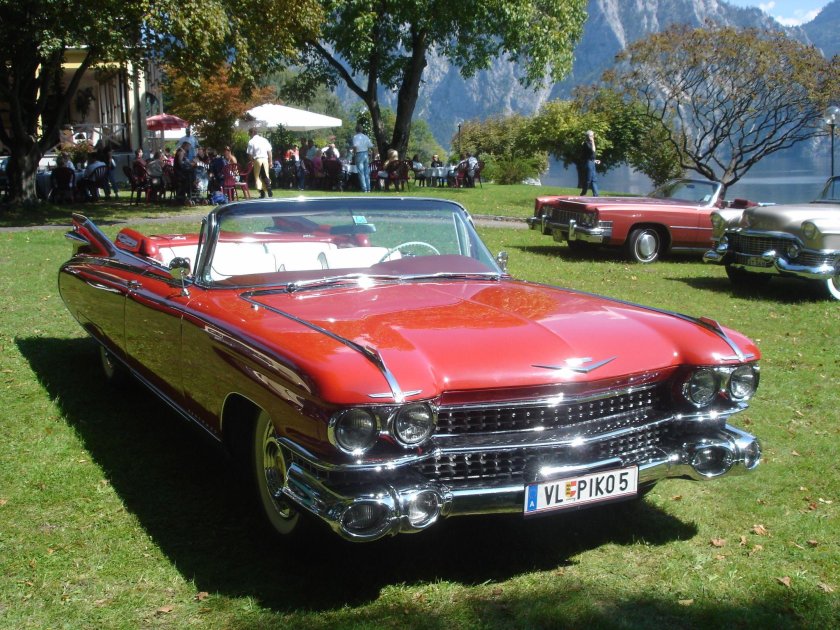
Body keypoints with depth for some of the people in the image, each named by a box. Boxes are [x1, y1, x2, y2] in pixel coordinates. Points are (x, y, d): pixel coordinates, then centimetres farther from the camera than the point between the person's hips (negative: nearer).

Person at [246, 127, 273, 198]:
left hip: (257, 160, -3)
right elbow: (269, 151, 7)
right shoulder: (264, 140, 8)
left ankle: (262, 192, -1)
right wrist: (270, 161, 12)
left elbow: (250, 154, -5)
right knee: (266, 175, 10)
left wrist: (252, 161, 10)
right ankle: (269, 191, -2)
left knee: (258, 176, 6)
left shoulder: (251, 142, -3)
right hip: (265, 159, 3)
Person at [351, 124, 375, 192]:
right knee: (367, 173, 11)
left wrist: (354, 154, -11)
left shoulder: (355, 137, -8)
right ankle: (368, 188, 11)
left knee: (361, 173, -2)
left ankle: (364, 189, -6)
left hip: (359, 154, -5)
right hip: (366, 154, 5)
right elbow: (371, 146, 6)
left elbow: (355, 146, -21)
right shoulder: (366, 137, 8)